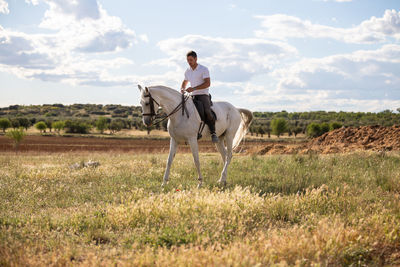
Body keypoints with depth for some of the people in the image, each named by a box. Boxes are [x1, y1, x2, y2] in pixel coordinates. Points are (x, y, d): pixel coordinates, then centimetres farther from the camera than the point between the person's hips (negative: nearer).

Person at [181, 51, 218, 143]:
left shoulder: (204, 69, -5)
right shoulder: (188, 71, 14)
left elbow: (208, 83, -15)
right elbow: (184, 82, 31)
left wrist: (193, 88, -24)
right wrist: (182, 89, 6)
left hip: (203, 95, -6)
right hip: (193, 96, 6)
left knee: (207, 112, -31)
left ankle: (213, 133, -19)